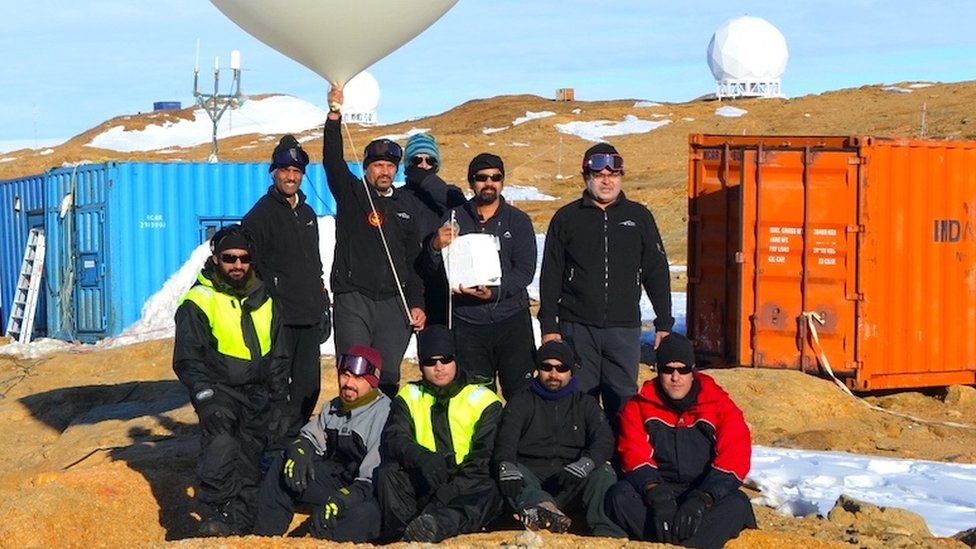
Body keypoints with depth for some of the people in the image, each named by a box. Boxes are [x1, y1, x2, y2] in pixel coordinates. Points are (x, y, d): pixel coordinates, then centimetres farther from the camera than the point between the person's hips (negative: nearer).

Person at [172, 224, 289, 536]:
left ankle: (241, 516, 17)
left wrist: (280, 395, 13)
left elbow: (279, 355, 22)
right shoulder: (198, 302, -2)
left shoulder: (264, 299, 14)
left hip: (258, 391, 5)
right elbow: (187, 360, -6)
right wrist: (205, 396, -18)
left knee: (252, 453, 4)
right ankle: (218, 513, -26)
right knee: (220, 440, -26)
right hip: (220, 389, -5)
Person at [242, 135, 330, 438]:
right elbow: (250, 265, -8)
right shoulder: (261, 214, -4)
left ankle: (297, 434, 18)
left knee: (309, 384, 9)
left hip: (310, 316, 7)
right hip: (279, 315, -7)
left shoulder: (307, 214, 18)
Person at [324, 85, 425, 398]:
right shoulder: (352, 194, 9)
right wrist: (334, 117, -18)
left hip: (394, 303, 3)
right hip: (353, 299, -3)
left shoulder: (404, 208, 18)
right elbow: (333, 163, -7)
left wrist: (417, 303, 7)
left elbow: (414, 261, 17)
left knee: (389, 378, 3)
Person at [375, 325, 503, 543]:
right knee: (387, 473, -26)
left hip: (465, 487, -2)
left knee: (490, 493, -34)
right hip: (420, 483, 2)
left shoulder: (483, 400, 7)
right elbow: (394, 439, -3)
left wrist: (444, 497, -19)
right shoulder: (408, 397, 15)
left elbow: (483, 459, -4)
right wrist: (421, 457, -28)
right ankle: (401, 530, -46)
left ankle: (437, 523, -57)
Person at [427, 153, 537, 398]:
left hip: (511, 320, -1)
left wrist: (495, 291, -21)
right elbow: (432, 268, 3)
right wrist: (436, 247, -20)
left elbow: (526, 270, -4)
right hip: (468, 322, 1)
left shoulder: (518, 220, 6)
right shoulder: (455, 219, 8)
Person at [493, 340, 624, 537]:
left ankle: (605, 533, -49)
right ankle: (540, 506, -62)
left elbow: (604, 441, 2)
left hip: (571, 483, 1)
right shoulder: (521, 402, 19)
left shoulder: (585, 404, 21)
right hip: (530, 480, -1)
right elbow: (506, 439, -1)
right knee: (507, 470, -31)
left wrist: (585, 463, -21)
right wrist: (506, 465, -25)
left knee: (604, 473, -27)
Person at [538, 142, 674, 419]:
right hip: (576, 327, 0)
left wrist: (664, 323, 7)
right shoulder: (566, 218, 7)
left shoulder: (639, 217, 10)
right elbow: (551, 276, 7)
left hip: (625, 328, 1)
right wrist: (549, 326, 0)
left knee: (623, 401, 1)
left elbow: (657, 272, 12)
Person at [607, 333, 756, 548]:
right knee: (620, 495, -31)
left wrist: (702, 499, -25)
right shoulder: (639, 406, 5)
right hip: (657, 489, 1)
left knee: (737, 503, -34)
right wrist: (657, 494, -28)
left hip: (706, 493, -1)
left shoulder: (720, 405, 2)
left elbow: (733, 459, -9)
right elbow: (635, 456, -7)